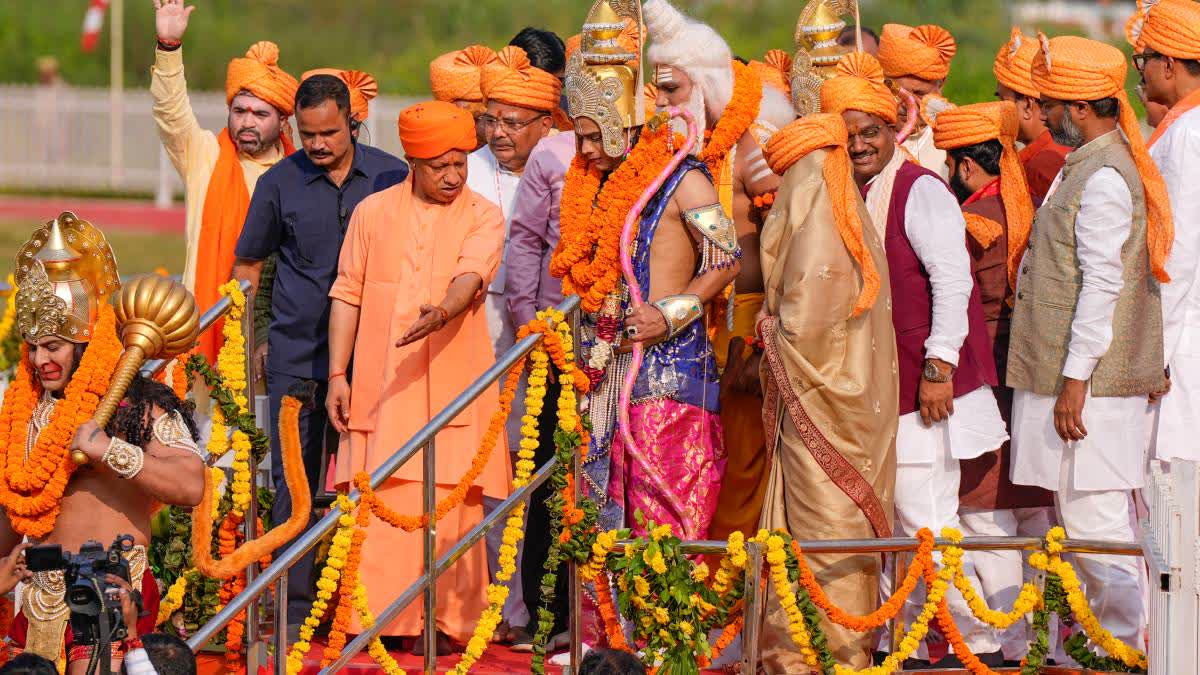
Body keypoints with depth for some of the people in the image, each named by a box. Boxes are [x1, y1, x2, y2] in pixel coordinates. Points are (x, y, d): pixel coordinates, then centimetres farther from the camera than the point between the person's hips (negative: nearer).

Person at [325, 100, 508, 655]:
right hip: (379, 389, 1)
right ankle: (379, 618, 2)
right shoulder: (373, 212, 10)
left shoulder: (482, 217, 4)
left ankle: (446, 621, 3)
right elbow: (348, 294, 11)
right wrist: (337, 375, 3)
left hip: (451, 386, -1)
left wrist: (444, 311, -36)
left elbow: (471, 277, -14)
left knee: (450, 505, -4)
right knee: (378, 502, -4)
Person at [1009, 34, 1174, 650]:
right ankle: (1111, 635, 20)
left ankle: (1125, 645, -3)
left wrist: (1075, 378, -21)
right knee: (1084, 515, 14)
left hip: (1087, 388, -10)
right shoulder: (1090, 166, 15)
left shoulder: (1103, 177, -16)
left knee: (1090, 519, -7)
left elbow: (1102, 283, -21)